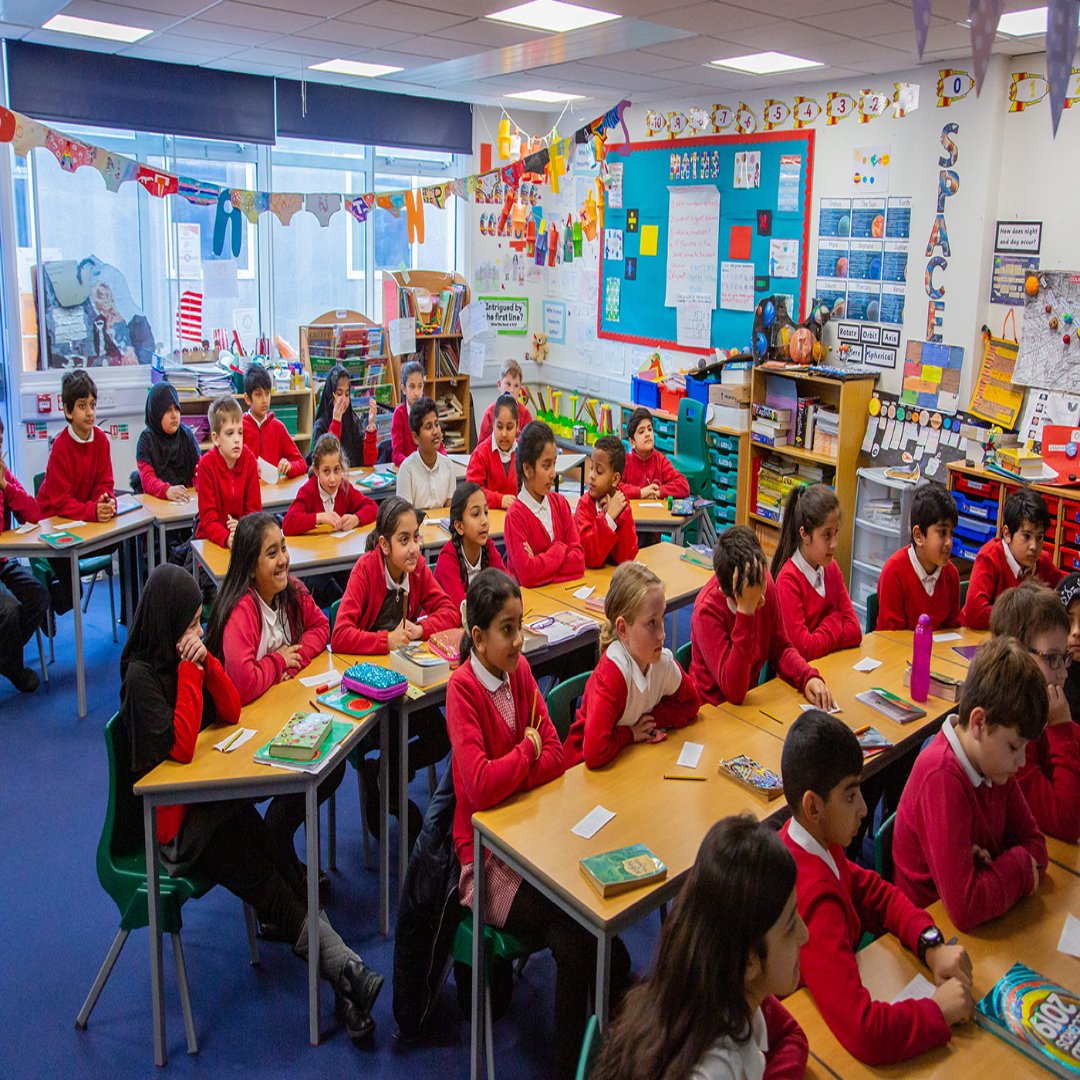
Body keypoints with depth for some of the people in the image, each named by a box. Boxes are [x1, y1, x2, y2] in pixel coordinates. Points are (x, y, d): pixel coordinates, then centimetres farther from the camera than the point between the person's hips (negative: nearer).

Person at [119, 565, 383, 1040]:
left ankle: (345, 972, -21)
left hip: (212, 795, 6)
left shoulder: (184, 655, 6)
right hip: (174, 818, -6)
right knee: (271, 886, -16)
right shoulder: (141, 675, -14)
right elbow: (181, 747, -23)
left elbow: (231, 710, 5)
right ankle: (346, 972, -14)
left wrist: (205, 659, -9)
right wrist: (189, 670, -20)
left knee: (279, 865, -15)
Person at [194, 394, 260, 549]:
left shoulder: (249, 459, -3)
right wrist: (227, 539, -32)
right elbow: (208, 519, -13)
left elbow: (254, 509, 0)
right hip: (212, 540, -2)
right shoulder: (206, 464, -11)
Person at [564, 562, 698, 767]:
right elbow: (594, 753, -34)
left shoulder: (663, 661, -9)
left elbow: (690, 704, 8)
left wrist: (651, 719, -7)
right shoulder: (611, 675, -27)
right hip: (585, 766, -5)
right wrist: (630, 733, -18)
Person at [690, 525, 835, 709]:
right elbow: (734, 692, -29)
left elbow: (780, 649, 4)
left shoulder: (763, 582, -7)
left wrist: (809, 677, -16)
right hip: (712, 708, -6)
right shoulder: (707, 610, -23)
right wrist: (746, 612, -33)